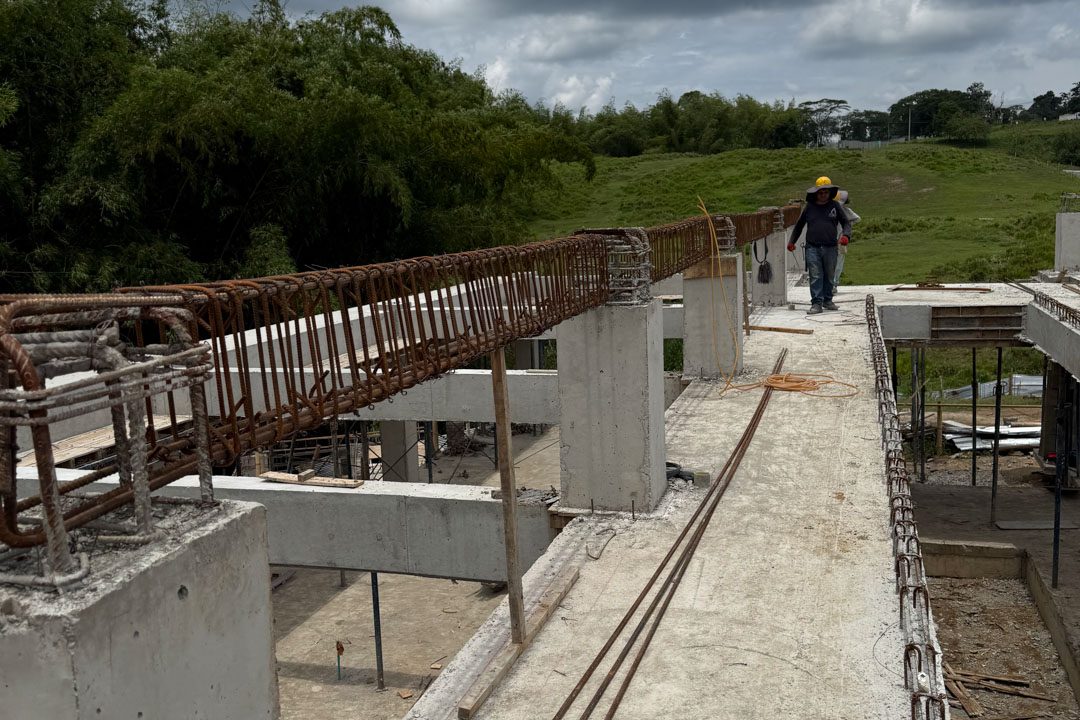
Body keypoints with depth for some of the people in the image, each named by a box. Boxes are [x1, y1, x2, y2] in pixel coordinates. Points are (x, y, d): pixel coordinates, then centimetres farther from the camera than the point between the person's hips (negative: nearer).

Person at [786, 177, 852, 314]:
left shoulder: (835, 205, 7)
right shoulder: (809, 207, 8)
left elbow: (846, 222, 9)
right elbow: (799, 225, 18)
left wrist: (845, 235, -10)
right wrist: (791, 241, 17)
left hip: (830, 248, 1)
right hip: (812, 248, -1)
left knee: (829, 276, 10)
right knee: (815, 277, -6)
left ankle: (827, 300, 25)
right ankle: (817, 303, -5)